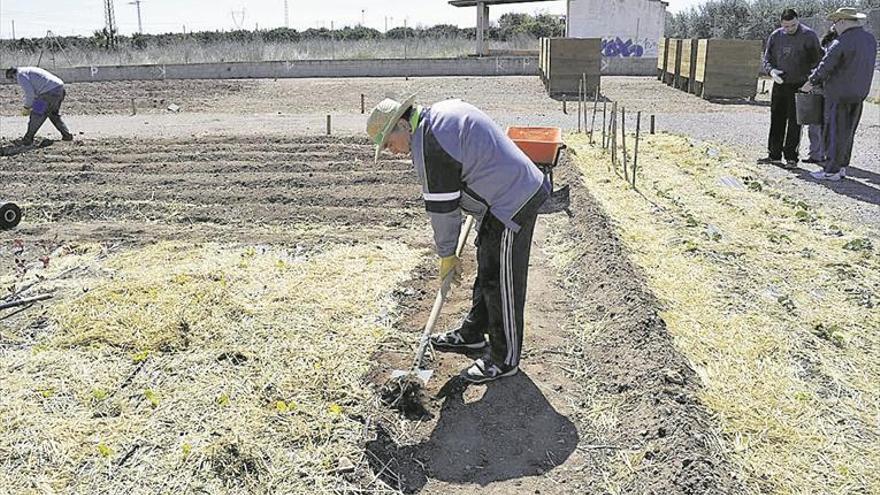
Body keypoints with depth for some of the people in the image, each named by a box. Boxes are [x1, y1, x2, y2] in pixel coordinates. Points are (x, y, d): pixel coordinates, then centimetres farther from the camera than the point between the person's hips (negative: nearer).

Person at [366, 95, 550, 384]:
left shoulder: (429, 144, -20)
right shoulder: (443, 111, 11)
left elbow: (442, 207, -15)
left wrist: (446, 255, -2)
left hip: (512, 204, -11)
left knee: (502, 284, -1)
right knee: (486, 272, 20)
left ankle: (505, 359, 12)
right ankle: (473, 335, 35)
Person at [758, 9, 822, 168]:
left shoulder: (808, 35, -5)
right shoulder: (775, 36, 5)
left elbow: (817, 59, -2)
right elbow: (767, 58, 11)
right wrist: (771, 71, -10)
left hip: (799, 85, -4)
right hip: (779, 84, 4)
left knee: (794, 122, -2)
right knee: (776, 120, 9)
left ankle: (791, 157, 3)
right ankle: (774, 155, 18)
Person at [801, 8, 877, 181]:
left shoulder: (841, 43, -17)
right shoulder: (870, 40, 7)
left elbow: (825, 67, -13)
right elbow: (862, 64, 14)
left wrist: (811, 82, 2)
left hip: (839, 93, -7)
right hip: (860, 93, 7)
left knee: (835, 131, -2)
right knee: (848, 132, 15)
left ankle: (832, 170, 1)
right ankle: (842, 167, 21)